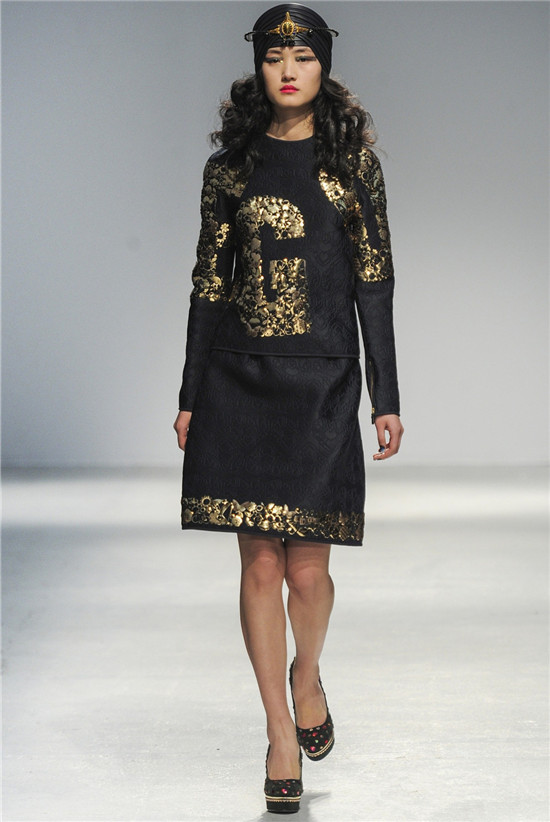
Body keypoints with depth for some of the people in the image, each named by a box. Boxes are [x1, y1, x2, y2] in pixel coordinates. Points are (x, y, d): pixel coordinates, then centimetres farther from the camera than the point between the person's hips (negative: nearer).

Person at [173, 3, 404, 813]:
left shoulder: (352, 159, 4)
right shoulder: (232, 166, 7)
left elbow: (374, 282, 2)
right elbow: (209, 282, 9)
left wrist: (387, 398, -2)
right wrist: (190, 397, 7)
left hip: (322, 381, -1)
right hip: (239, 380, 1)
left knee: (306, 569, -1)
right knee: (261, 564, 2)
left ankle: (307, 675, 32)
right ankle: (282, 733, 15)